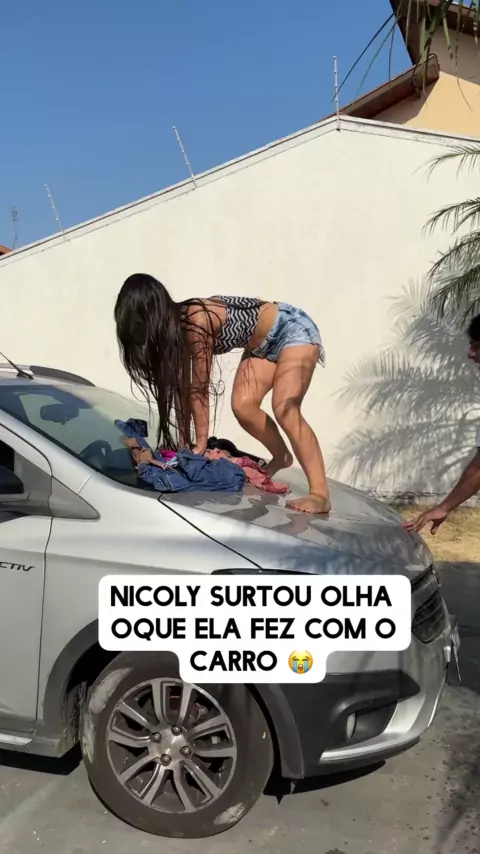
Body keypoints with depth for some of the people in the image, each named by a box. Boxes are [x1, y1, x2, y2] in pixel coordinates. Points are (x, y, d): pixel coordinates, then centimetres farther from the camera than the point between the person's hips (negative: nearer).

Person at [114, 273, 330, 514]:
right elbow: (181, 387, -2)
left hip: (294, 330, -8)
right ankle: (281, 457, 19)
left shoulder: (196, 320, -31)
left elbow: (199, 388, -27)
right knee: (243, 407, -5)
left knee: (284, 409, -24)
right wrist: (183, 442, -1)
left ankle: (320, 494, -25)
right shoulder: (177, 327, -6)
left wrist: (201, 442, -20)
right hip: (262, 345, 8)